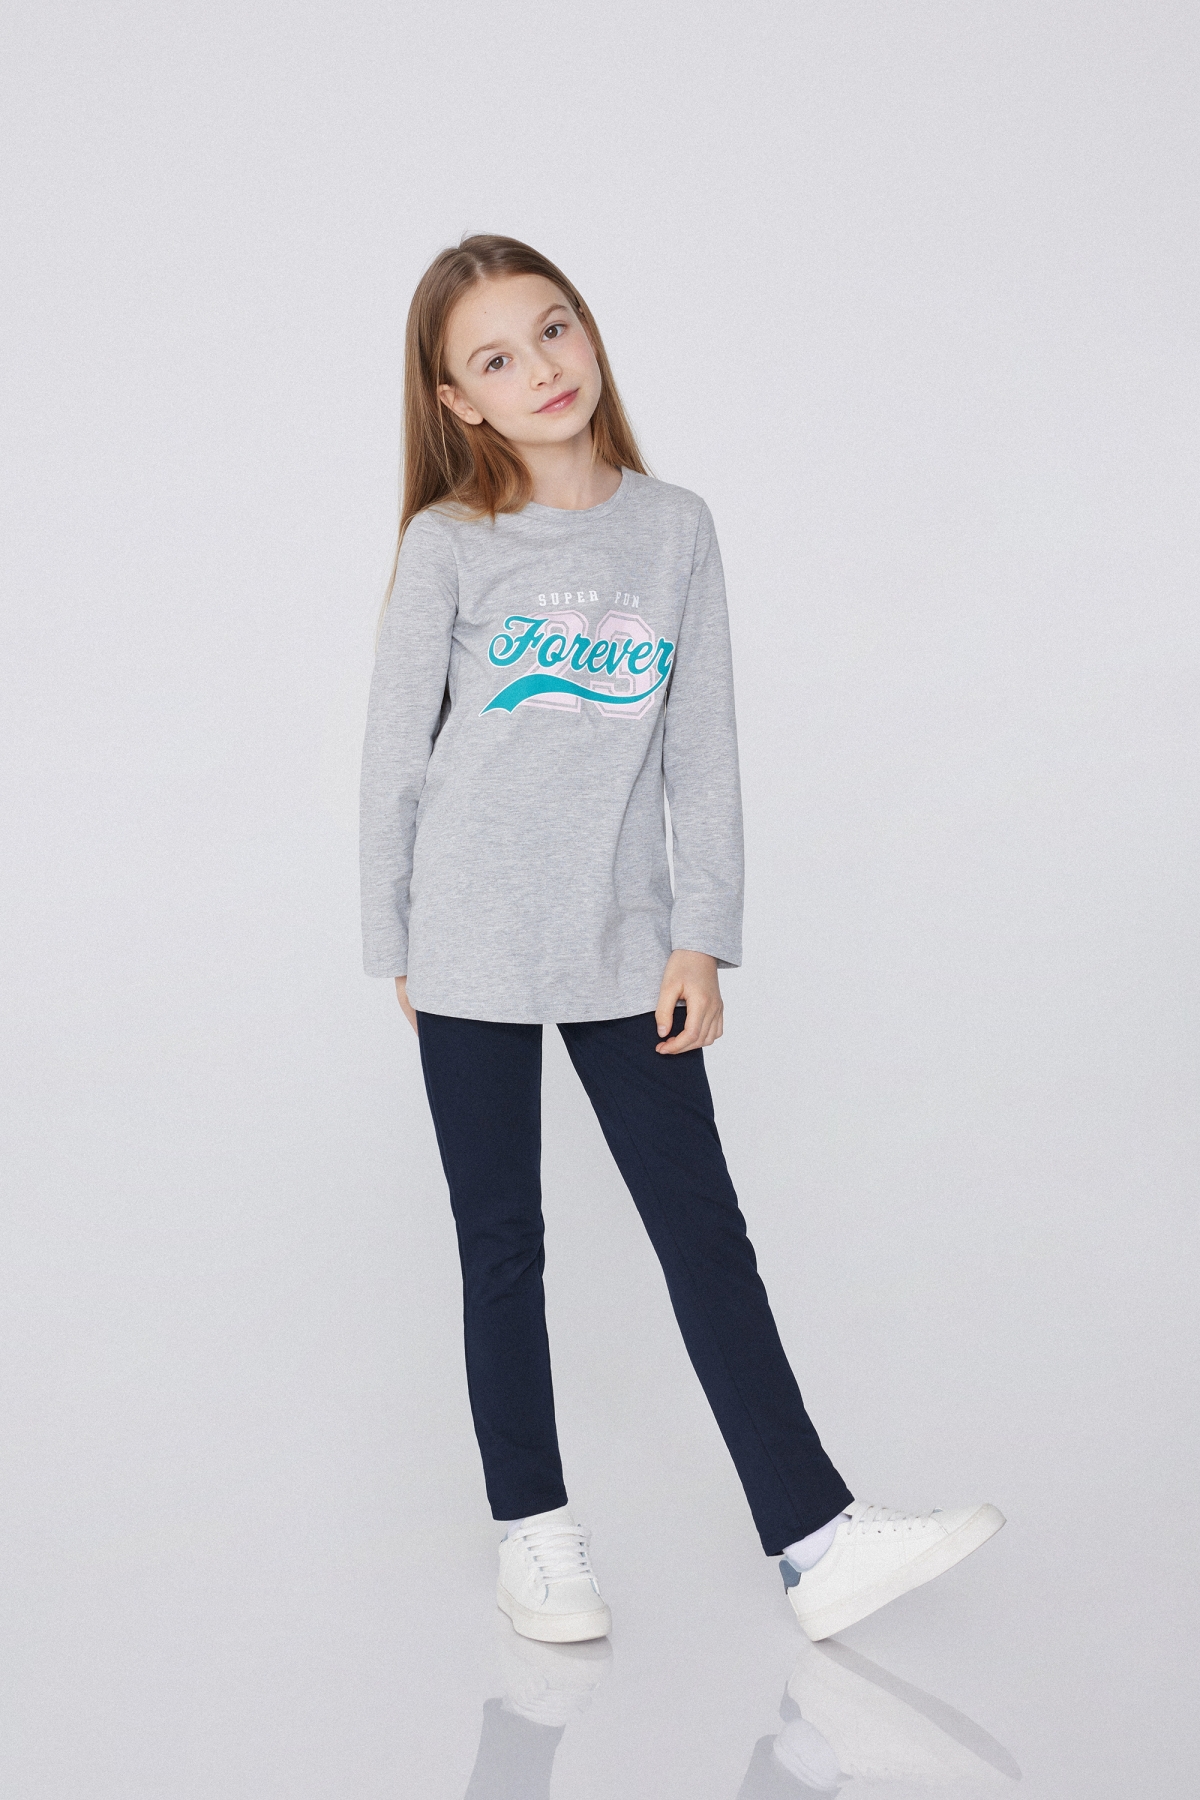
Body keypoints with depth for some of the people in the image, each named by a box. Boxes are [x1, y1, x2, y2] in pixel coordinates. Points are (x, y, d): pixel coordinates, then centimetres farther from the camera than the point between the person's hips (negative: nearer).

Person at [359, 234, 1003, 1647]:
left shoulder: (674, 529, 2)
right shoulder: (448, 545, -4)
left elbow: (703, 747, 3)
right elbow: (396, 751, 1)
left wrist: (702, 938, -2)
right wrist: (392, 944, 3)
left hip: (627, 948, 2)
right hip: (473, 955, -1)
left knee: (703, 1227, 3)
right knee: (502, 1245, 8)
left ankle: (817, 1541, 5)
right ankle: (534, 1527, 21)